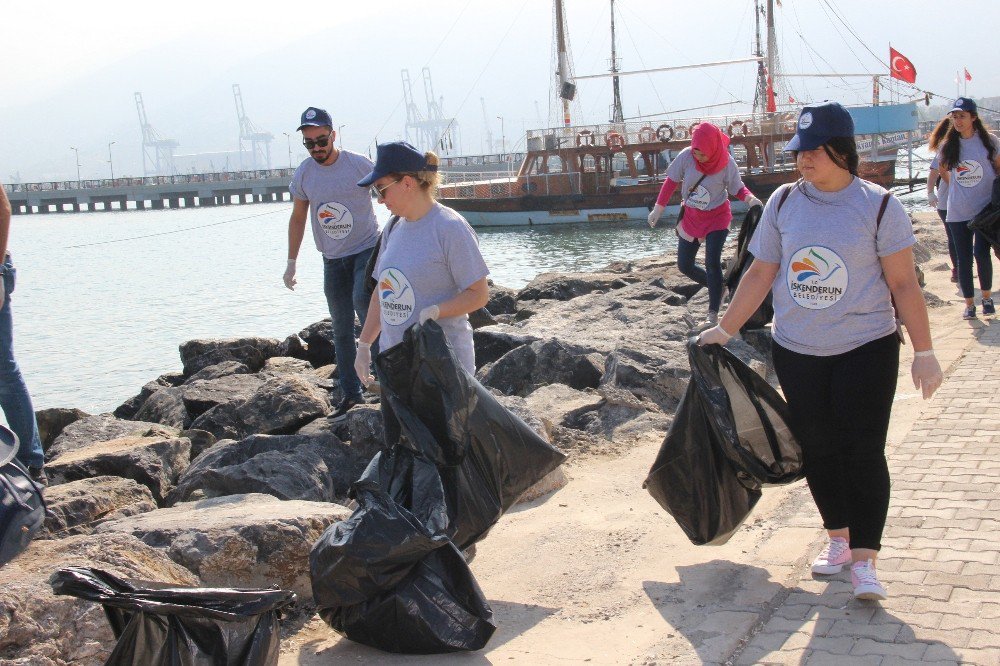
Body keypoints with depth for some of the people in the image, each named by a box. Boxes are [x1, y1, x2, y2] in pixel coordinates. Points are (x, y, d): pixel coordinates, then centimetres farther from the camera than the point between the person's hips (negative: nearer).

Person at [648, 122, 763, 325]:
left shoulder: (726, 163, -21)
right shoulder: (686, 156, -18)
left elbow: (738, 188, -11)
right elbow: (671, 181, -5)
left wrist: (750, 198, -32)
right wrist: (658, 208, -2)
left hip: (716, 218, -4)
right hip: (690, 217, 4)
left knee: (712, 263, -16)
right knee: (684, 265, 8)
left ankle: (713, 314, -7)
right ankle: (717, 288, 32)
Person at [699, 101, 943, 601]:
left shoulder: (878, 206, -7)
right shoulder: (783, 203, 3)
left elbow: (904, 284, -5)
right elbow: (761, 273, 10)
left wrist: (924, 353, -6)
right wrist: (725, 329, 10)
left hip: (865, 349, -3)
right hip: (797, 352, 4)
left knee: (863, 451, -5)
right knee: (817, 449, 11)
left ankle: (863, 560, 1)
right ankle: (838, 538, 28)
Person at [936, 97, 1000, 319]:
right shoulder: (949, 145, 4)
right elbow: (943, 171, 21)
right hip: (958, 211, 3)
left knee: (981, 252, -13)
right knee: (963, 258, 4)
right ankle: (969, 303, 15)